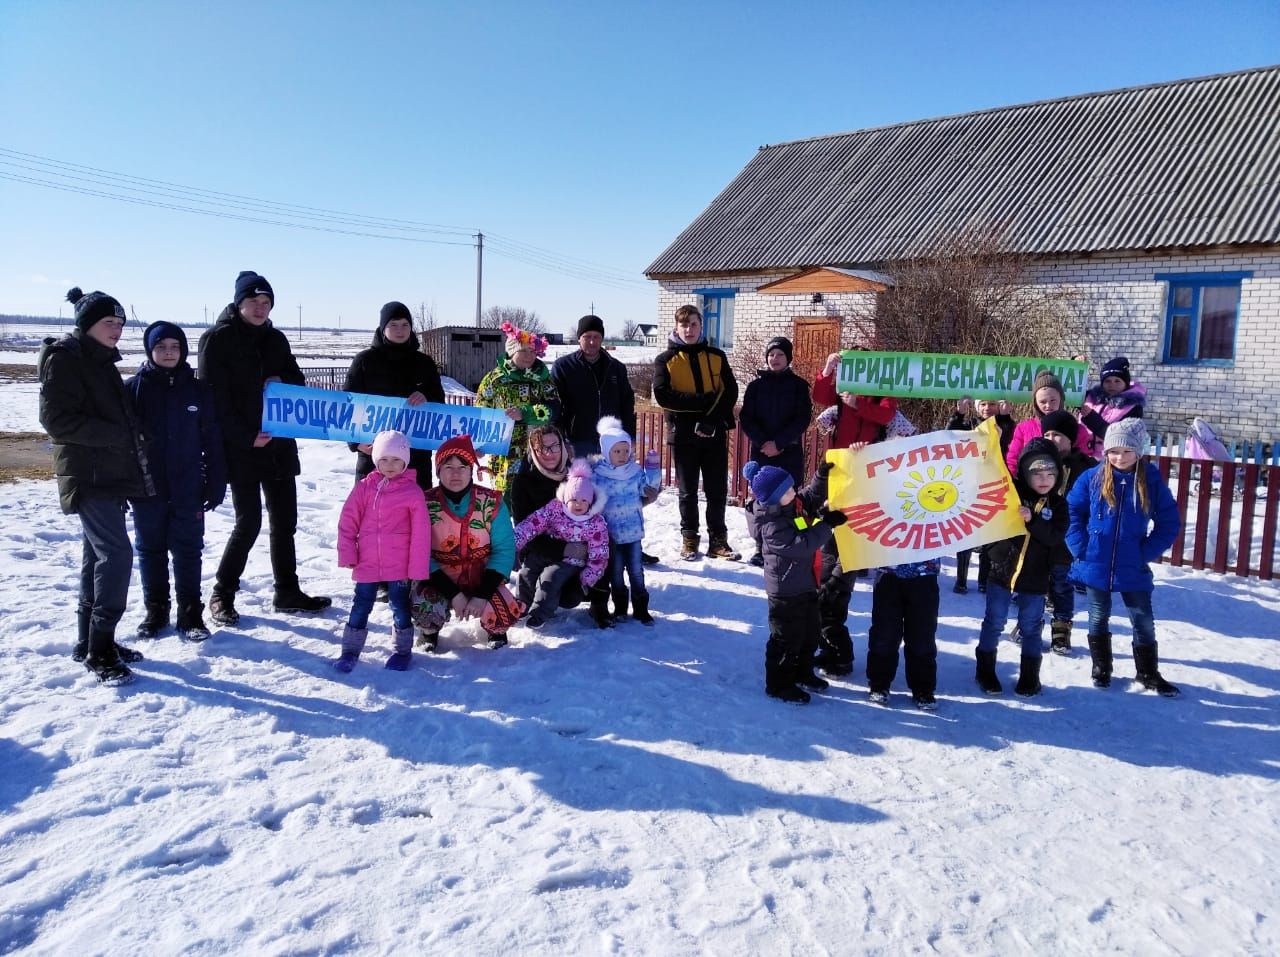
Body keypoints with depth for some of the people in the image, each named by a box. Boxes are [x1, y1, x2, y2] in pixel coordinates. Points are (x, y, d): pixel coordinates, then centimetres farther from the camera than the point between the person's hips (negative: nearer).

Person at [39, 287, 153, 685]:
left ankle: (90, 642, 22)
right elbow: (57, 418, -17)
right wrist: (116, 435, -20)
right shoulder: (64, 357, -9)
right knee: (116, 553, -15)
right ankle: (99, 650, -9)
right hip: (88, 476, -9)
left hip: (109, 473, 9)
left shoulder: (102, 361, 17)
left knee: (98, 555, 13)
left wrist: (128, 436, 8)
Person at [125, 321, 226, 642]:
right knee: (151, 552, 11)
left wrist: (216, 484, -2)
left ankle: (190, 616, 14)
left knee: (188, 552, 6)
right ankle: (155, 612, 24)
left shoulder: (197, 389, 1)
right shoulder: (134, 387, -1)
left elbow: (212, 441, 2)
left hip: (188, 489, 0)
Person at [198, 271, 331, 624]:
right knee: (249, 522, -6)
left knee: (284, 521, 9)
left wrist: (281, 382, -6)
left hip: (279, 444, 6)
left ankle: (287, 591, 20)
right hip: (240, 447, -6)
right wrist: (246, 435, -15)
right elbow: (213, 396, -10)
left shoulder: (276, 339, 13)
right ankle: (222, 594, 12)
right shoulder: (217, 339, -5)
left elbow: (298, 381, 18)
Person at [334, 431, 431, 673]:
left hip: (400, 566, -2)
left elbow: (420, 534, -7)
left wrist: (417, 569, -8)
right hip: (367, 563, 2)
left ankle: (402, 650, 26)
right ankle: (350, 650, 24)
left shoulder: (413, 491, -6)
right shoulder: (364, 487, 1)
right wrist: (347, 555, -1)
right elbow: (347, 522, 4)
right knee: (360, 607, 11)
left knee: (400, 607, 9)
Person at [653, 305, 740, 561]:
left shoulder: (716, 357, 8)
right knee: (688, 491, 8)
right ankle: (689, 539, 20)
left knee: (718, 490, 5)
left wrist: (712, 418, -13)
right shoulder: (666, 360, 2)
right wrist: (704, 400, -17)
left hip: (715, 434, 2)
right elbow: (663, 396, -12)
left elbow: (730, 392, 1)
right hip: (684, 434, -1)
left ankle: (718, 540, 16)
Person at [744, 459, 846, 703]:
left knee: (810, 633, 22)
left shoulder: (795, 503, -1)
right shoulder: (772, 525, -26)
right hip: (785, 590, -9)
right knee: (787, 638, 2)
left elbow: (812, 498, 16)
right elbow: (801, 545, -31)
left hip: (805, 583, 9)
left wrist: (822, 477, -2)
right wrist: (827, 523, -26)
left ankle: (802, 672, 41)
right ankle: (778, 684, 16)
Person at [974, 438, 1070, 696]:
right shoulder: (1011, 491, -5)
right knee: (993, 624, 10)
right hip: (1001, 573, -1)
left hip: (1035, 581, 1)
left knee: (1030, 629, 13)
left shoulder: (1057, 505, -2)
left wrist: (1033, 520, -28)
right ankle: (985, 671, 23)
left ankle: (1030, 676, 26)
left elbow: (1056, 537, -14)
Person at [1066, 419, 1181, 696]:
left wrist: (1148, 552, -10)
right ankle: (1101, 669, 32)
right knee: (1099, 618, 15)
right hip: (1096, 566, 0)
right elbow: (1071, 511, 1)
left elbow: (1169, 523, -2)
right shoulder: (1092, 478, -7)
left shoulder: (1152, 481, -8)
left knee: (1143, 621, 10)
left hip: (1133, 568, 0)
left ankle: (1149, 674, 28)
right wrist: (1081, 547, -8)